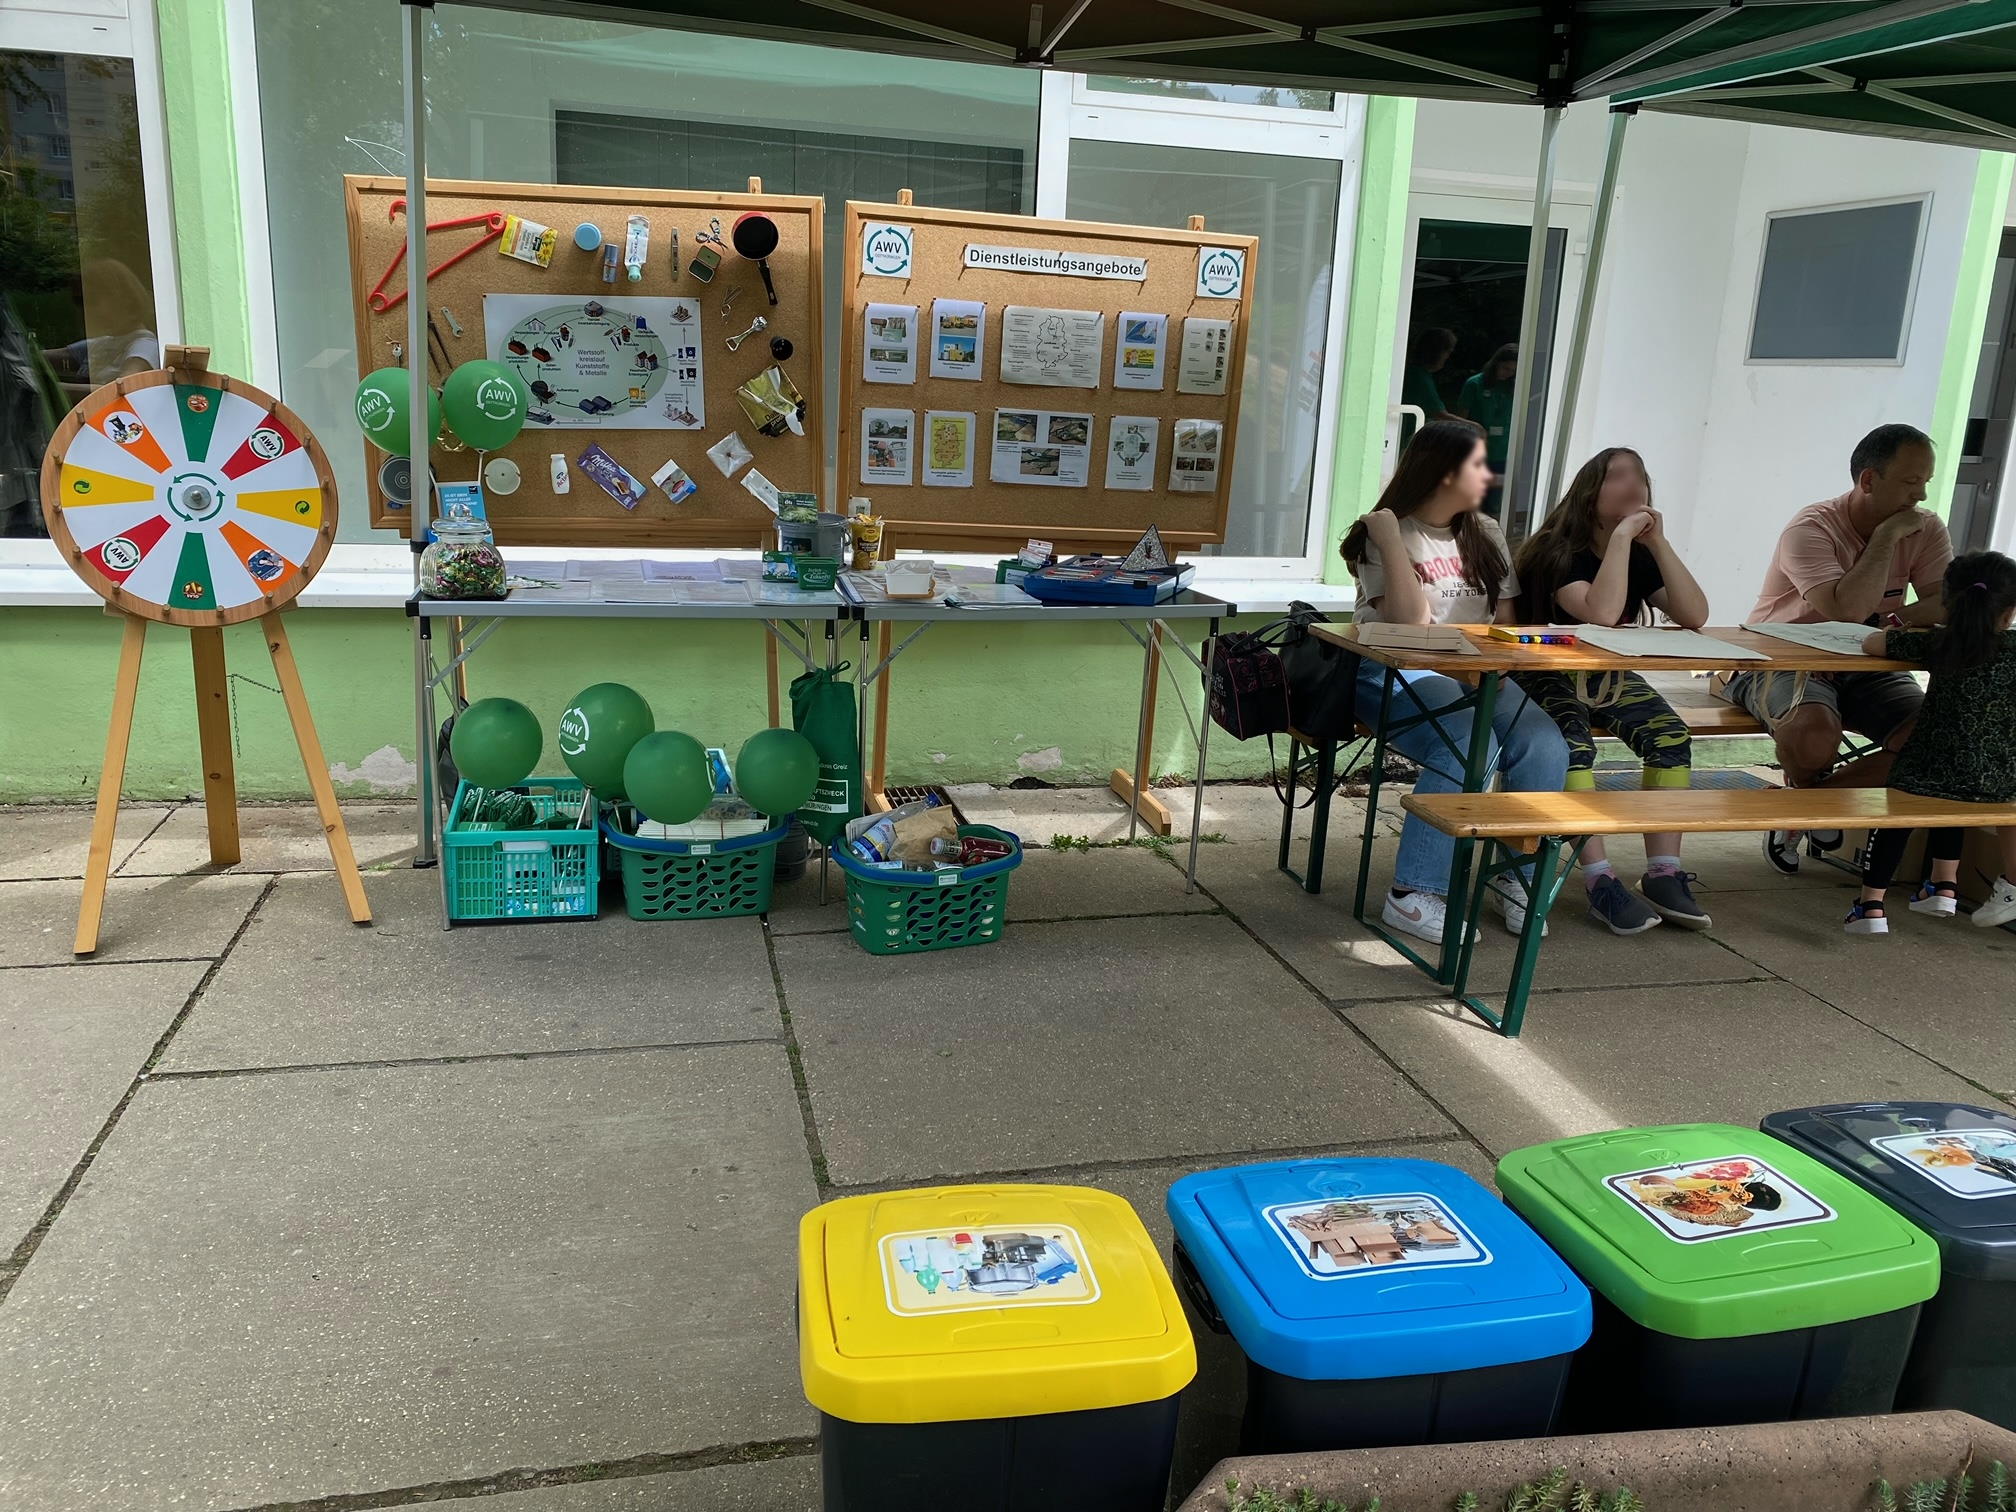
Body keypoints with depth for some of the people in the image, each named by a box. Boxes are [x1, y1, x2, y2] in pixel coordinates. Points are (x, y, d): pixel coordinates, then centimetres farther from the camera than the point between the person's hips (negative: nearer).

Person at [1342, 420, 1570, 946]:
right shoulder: (1388, 533, -3)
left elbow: (1506, 621, 15)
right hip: (1395, 674, -6)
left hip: (1476, 675, 6)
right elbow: (1410, 623, -16)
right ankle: (1413, 896, -26)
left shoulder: (1485, 535, 16)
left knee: (1544, 745, -22)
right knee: (1470, 745, -33)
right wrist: (1388, 536, -19)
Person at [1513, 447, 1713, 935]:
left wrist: (1659, 542, -13)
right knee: (1572, 747, -33)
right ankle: (1601, 883, -28)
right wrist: (1621, 535, -26)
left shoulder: (1640, 556, 5)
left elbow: (1695, 616, -9)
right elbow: (1602, 612, -33)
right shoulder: (1557, 553, -14)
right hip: (1547, 675, -6)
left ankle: (1663, 874, -16)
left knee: (1671, 734, -20)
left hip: (1610, 676, 6)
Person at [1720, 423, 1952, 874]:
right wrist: (1886, 535, -24)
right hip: (1781, 662, -6)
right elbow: (1847, 609, -32)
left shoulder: (1926, 529, 0)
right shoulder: (1812, 529, -18)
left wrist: (1890, 618, -26)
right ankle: (1802, 791, 1)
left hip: (1865, 669, 6)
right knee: (1816, 731, -37)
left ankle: (1816, 795, 0)